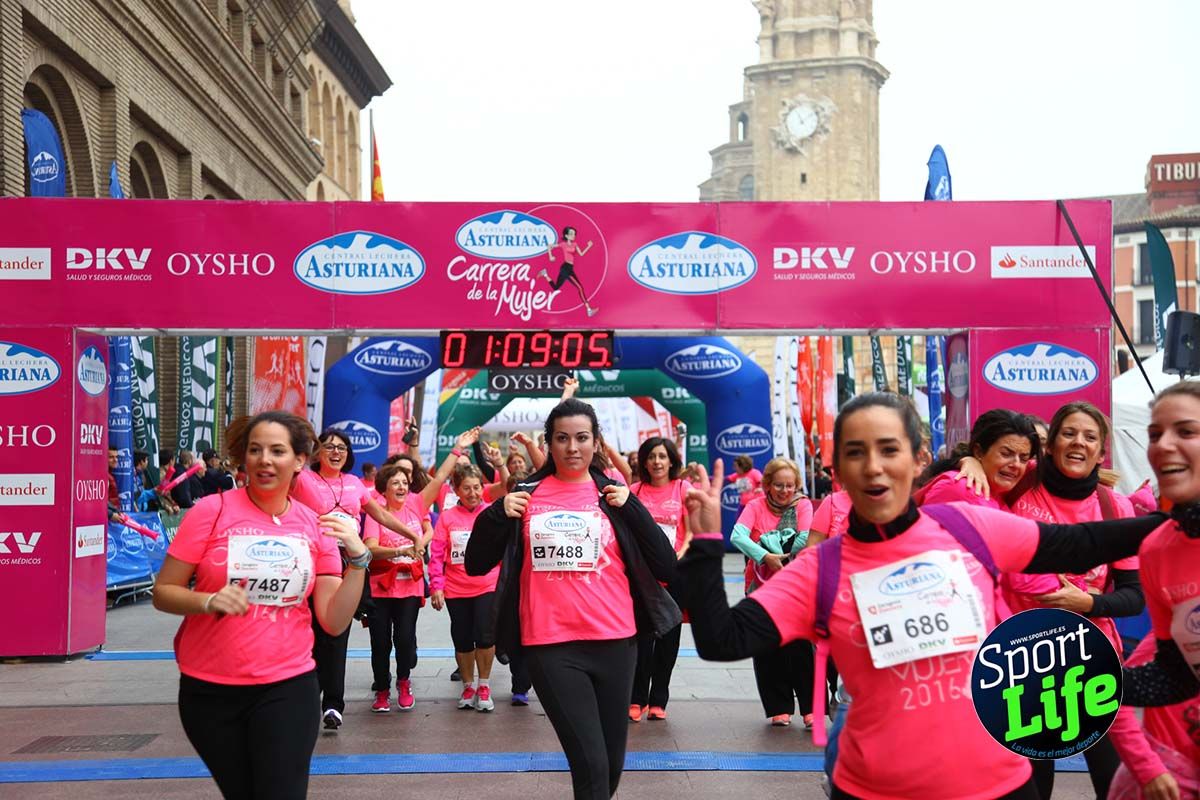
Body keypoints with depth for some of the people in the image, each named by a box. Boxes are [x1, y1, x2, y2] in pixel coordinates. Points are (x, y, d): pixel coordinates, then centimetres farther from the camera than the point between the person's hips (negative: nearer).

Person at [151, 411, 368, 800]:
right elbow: (162, 593, -5)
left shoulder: (316, 526, -1)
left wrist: (358, 558, -15)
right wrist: (209, 601, -23)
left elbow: (333, 621, -3)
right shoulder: (211, 511, -7)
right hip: (209, 689, 0)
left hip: (287, 687, 0)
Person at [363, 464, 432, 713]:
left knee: (405, 638, -7)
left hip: (410, 586, 2)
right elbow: (371, 548, -21)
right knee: (381, 642, 2)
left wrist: (420, 544, 2)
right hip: (380, 587, -2)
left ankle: (403, 682, 20)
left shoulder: (414, 508, 4)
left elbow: (429, 531, 22)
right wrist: (401, 551, -36)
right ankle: (382, 690, 22)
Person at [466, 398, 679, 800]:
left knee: (612, 765, 12)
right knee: (591, 764, -11)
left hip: (614, 643, 2)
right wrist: (498, 514, -9)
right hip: (551, 646, -2)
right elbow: (476, 564, 6)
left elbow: (667, 568, -1)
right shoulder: (527, 495, 5)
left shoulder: (615, 497, 6)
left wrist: (631, 508, -9)